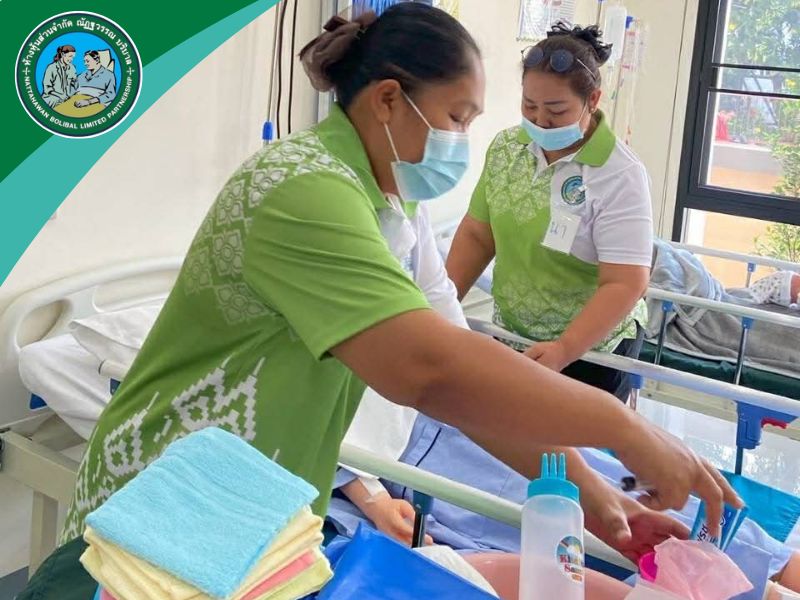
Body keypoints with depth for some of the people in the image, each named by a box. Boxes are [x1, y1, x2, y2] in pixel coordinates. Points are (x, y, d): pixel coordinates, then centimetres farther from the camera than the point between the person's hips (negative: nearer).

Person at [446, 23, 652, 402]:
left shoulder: (620, 176, -20)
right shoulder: (505, 148, -3)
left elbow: (625, 284, -24)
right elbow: (477, 235, 4)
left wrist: (564, 350, -35)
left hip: (591, 349, -5)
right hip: (508, 336, 5)